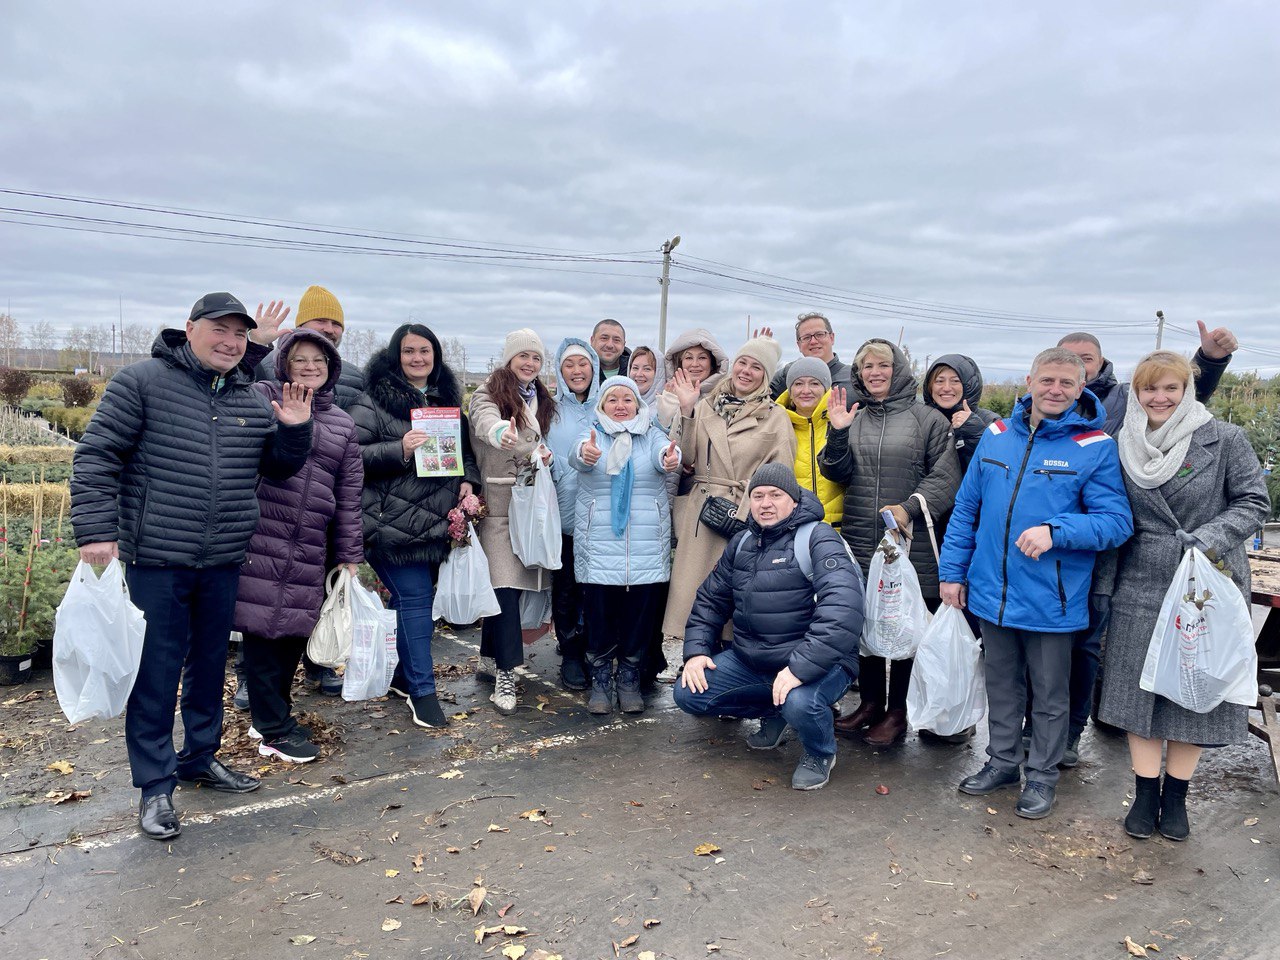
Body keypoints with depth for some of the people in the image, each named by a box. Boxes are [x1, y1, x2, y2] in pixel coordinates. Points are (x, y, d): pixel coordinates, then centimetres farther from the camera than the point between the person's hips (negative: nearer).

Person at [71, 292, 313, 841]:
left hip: (223, 565, 5)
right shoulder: (143, 382, -5)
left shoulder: (253, 402, 10)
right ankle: (155, 785, 15)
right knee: (156, 676, 1)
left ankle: (201, 758, 35)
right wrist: (96, 530, -15)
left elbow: (281, 469, 17)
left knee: (210, 667, 17)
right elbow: (95, 457, -7)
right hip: (155, 563, -5)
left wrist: (294, 430, -3)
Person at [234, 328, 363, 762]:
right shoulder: (262, 398, 2)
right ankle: (274, 730, 14)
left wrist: (349, 556, 13)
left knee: (295, 631, 9)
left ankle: (273, 713, 30)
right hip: (260, 539, -4)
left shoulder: (342, 424, 14)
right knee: (262, 626, 1)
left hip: (310, 548, 5)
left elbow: (349, 496, 15)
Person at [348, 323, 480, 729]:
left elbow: (465, 449, 23)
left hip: (437, 523, 6)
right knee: (414, 599, -7)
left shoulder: (447, 399, 15)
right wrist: (399, 450, -22)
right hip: (394, 523, -6)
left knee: (422, 598, 12)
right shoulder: (374, 399, -4)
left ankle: (403, 675, 29)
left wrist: (468, 481, 5)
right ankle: (422, 690, 3)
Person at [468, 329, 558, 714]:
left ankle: (490, 655, 26)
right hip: (497, 502, -6)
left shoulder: (543, 401, 16)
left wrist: (547, 455, -3)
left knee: (513, 581, 9)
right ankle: (505, 674, -7)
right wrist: (502, 433, -51)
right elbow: (486, 422, -28)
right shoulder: (488, 395, -5)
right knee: (504, 582, -11)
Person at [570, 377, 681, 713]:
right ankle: (600, 680, 19)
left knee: (639, 613, 5)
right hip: (599, 544, -1)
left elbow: (663, 452, -15)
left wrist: (671, 458, -40)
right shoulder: (592, 436, 6)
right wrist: (585, 453, -43)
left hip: (646, 546, 1)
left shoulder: (651, 435, 8)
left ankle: (630, 680, 23)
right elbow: (577, 453, -17)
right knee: (599, 613, 1)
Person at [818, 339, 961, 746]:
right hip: (860, 541, 4)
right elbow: (838, 474, 6)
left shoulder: (927, 418, -1)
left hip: (909, 543, -4)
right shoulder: (853, 418, 12)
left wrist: (910, 507, -17)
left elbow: (945, 476, -5)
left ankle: (898, 711, 17)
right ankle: (870, 702, 26)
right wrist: (838, 434, -8)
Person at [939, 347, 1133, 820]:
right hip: (992, 591, 4)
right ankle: (1002, 762, 38)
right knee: (1001, 685, 20)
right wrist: (952, 570, 6)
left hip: (1052, 598, -4)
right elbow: (966, 508, 8)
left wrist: (1055, 531, -27)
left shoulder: (1096, 447, -9)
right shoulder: (997, 435, 3)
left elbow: (1116, 522, -12)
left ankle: (1042, 775, 32)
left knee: (1050, 694, 13)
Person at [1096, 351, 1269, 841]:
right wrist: (1104, 586, 7)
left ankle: (1175, 795, 24)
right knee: (1139, 689, 6)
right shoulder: (1124, 446, 3)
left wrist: (1210, 540, -20)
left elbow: (1254, 502, -4)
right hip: (1140, 589, 2)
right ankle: (1145, 794, 20)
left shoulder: (1225, 439, -5)